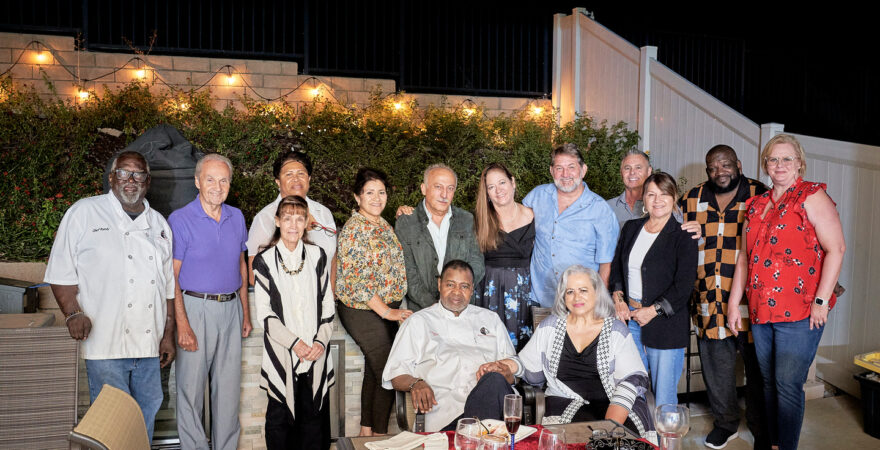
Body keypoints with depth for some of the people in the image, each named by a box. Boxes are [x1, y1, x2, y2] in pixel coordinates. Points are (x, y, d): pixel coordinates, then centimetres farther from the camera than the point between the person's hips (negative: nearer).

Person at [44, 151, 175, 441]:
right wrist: (73, 313, -15)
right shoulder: (84, 213, 2)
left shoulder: (158, 224, 14)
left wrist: (169, 334, 11)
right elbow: (61, 272, 0)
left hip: (149, 342, 5)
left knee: (147, 412, 12)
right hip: (106, 341, -4)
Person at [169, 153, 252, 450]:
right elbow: (171, 277, -10)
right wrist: (182, 324, -17)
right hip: (195, 308, -4)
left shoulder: (237, 217, 8)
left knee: (229, 386, 12)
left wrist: (245, 313, 12)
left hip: (230, 309, 5)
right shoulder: (180, 220, -7)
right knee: (191, 387, 3)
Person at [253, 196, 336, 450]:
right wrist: (294, 343, -12)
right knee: (280, 417, 5)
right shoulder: (265, 261, 1)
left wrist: (321, 341, -6)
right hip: (281, 355, -2)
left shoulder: (317, 256, 8)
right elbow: (264, 314, -3)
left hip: (315, 354, 2)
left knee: (314, 415, 7)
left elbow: (327, 305, 8)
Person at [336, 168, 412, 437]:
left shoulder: (383, 225, 9)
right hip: (362, 312, -8)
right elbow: (357, 279, -21)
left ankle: (366, 430, 32)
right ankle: (380, 435, 15)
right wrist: (386, 312, -19)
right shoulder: (353, 230, -17)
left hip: (386, 309, 8)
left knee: (374, 371, 18)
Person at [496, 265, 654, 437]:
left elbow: (634, 379, -2)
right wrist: (509, 365, -5)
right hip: (566, 404, 0)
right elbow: (531, 369, 19)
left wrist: (611, 425, -17)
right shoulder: (549, 327, 12)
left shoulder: (617, 330, 7)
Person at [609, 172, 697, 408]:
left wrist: (653, 311, -12)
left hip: (665, 325, -4)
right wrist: (618, 297, 2)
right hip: (629, 318, 4)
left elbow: (684, 285, -9)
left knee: (664, 398, 1)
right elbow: (616, 266, 18)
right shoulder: (631, 228, 12)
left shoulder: (683, 236, -4)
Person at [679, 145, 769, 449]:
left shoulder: (760, 196, -2)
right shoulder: (692, 200, 7)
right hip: (709, 302, 3)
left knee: (757, 367, 6)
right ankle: (725, 423, 33)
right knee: (716, 365, 13)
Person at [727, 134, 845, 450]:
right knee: (769, 384, 13)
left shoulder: (812, 196, -3)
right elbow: (746, 256, 16)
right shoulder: (756, 205, 15)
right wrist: (734, 303, 12)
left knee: (788, 385, -4)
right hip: (761, 311, 6)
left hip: (799, 313, -6)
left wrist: (821, 301, -15)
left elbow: (836, 249, -10)